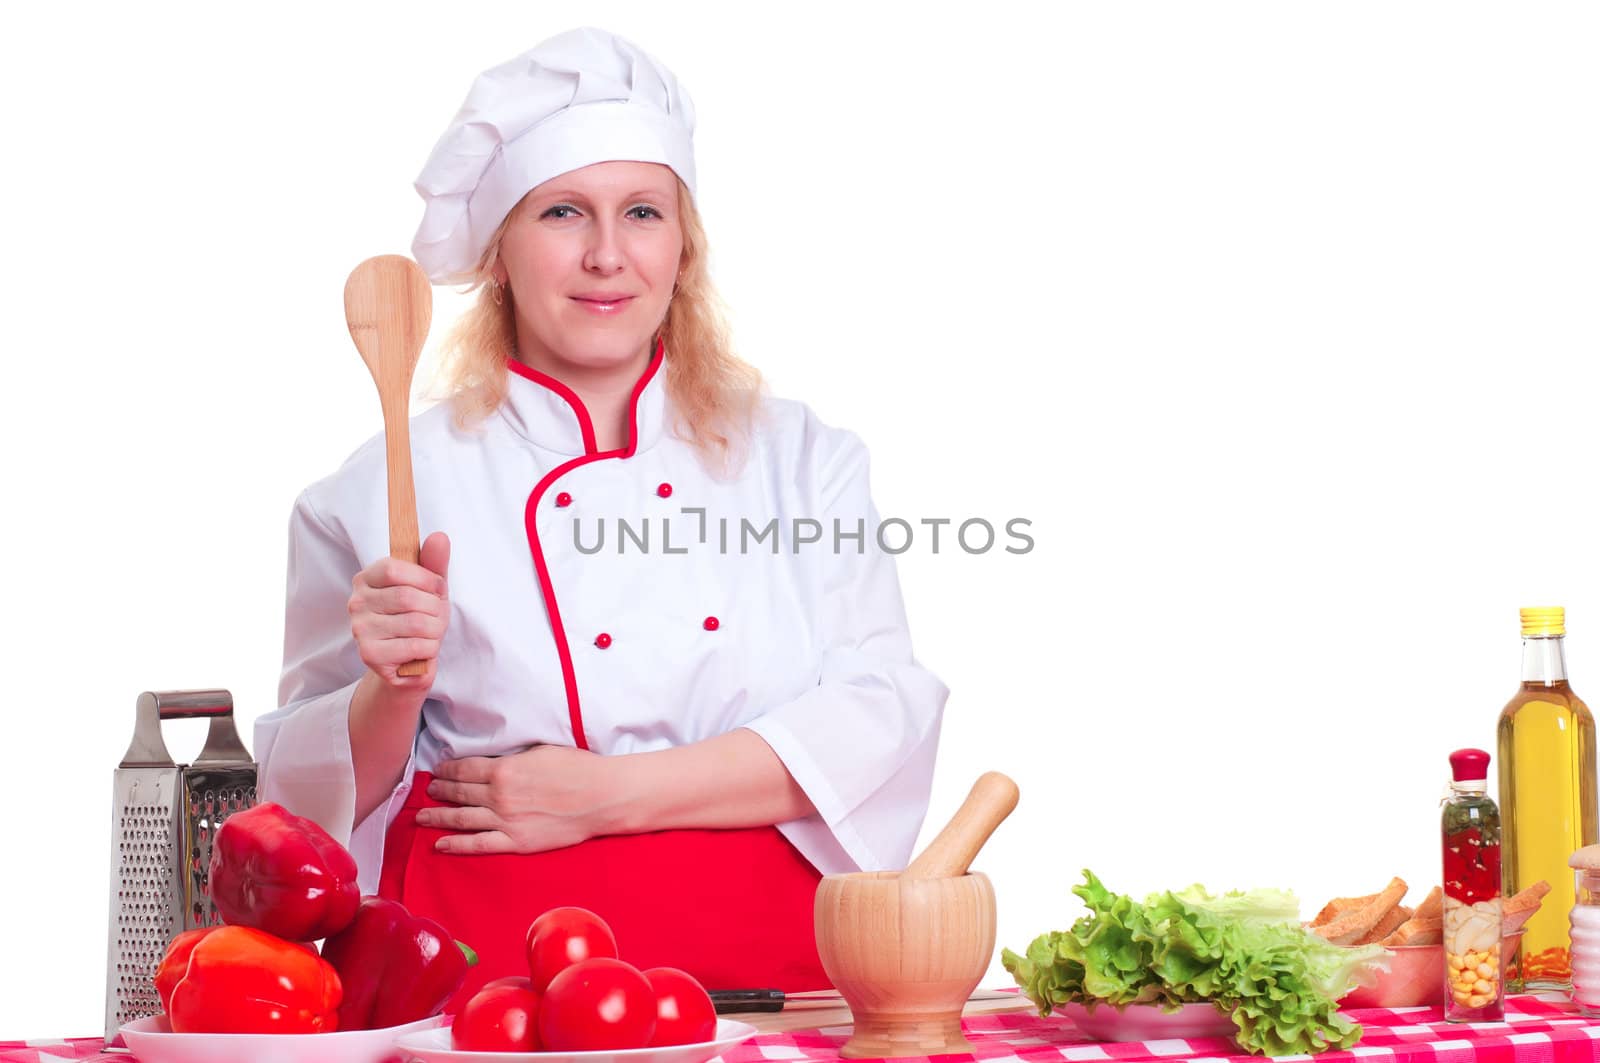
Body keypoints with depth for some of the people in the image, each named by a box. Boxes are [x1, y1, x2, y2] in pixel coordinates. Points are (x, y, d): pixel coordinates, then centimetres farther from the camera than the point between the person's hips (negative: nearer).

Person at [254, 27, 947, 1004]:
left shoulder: (801, 456, 13)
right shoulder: (389, 489, 7)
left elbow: (879, 712, 2)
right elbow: (326, 801, 11)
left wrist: (606, 794, -7)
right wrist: (392, 693, -11)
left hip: (768, 961, 2)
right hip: (490, 974, -2)